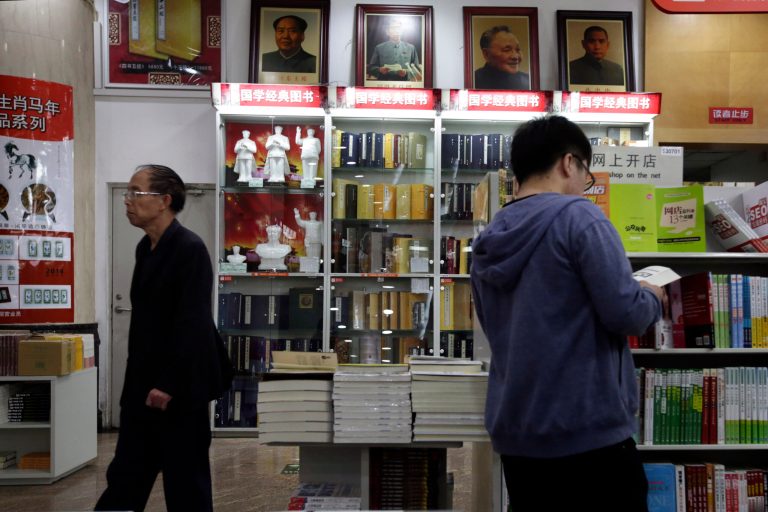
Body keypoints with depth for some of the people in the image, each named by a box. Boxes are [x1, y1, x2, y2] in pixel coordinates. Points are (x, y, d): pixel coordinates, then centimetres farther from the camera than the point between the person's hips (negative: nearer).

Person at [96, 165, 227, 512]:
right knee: (125, 475, 13)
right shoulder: (146, 247, 10)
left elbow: (193, 323, -19)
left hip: (178, 386, -8)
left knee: (185, 480, 5)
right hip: (144, 382, 8)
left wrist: (169, 384, -18)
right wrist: (137, 381, 14)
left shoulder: (189, 248, -15)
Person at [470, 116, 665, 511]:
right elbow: (625, 313, -18)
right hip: (588, 431, -7)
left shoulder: (485, 243, 8)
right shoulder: (577, 216, -13)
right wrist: (652, 297, 5)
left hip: (515, 435, 7)